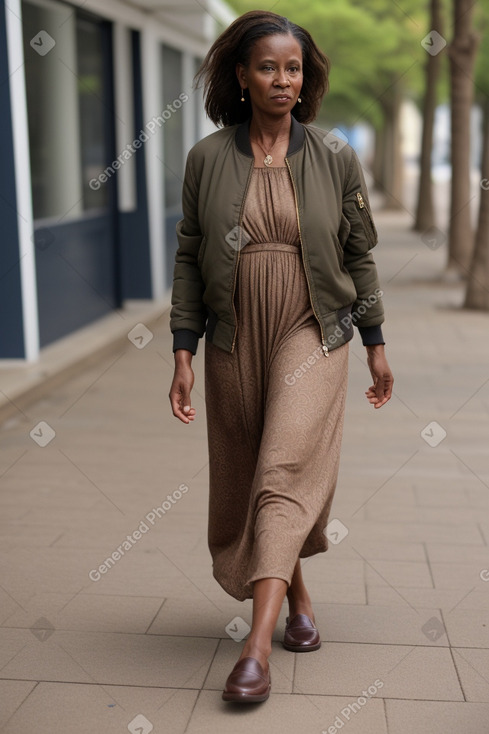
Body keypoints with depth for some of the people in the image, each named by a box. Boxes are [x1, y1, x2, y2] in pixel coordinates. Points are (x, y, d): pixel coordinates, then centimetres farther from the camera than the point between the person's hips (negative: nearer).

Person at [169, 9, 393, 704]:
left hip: (313, 334, -2)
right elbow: (189, 259, 3)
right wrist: (182, 353, -1)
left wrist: (376, 344, 7)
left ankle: (257, 645, -15)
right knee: (243, 482, 10)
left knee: (285, 472, -16)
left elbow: (360, 255, 7)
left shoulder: (336, 158, 0)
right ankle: (297, 596, 33)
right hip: (233, 340, 2)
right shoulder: (207, 159, 1)